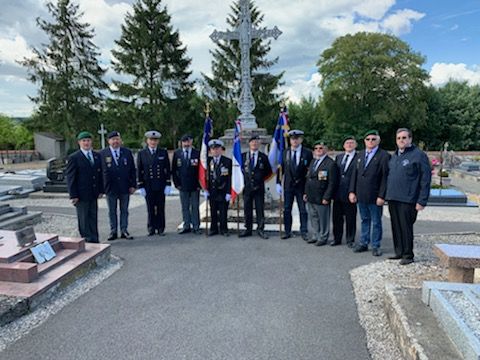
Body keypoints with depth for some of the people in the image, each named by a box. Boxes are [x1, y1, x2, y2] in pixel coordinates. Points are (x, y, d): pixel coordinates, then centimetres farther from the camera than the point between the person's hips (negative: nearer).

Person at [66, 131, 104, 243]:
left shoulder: (97, 156, 9)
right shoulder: (74, 158, -7)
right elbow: (70, 178, -8)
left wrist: (101, 190, 7)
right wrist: (73, 195, -12)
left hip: (93, 193, 5)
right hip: (81, 195, -5)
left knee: (93, 218, 11)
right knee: (84, 219, 4)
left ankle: (95, 240, 18)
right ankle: (87, 240, 12)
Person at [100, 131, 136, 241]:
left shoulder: (127, 152, 4)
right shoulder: (102, 154, -1)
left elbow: (133, 170, 5)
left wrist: (133, 185, -2)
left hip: (125, 187, 1)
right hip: (110, 187, -1)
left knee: (124, 210, 9)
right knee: (112, 211, 9)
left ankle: (124, 231, 18)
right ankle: (113, 231, 20)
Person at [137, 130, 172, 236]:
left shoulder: (163, 152, 5)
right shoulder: (141, 153, 4)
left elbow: (167, 169, 3)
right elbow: (139, 171, 3)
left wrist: (168, 184, -3)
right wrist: (140, 186, -2)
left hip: (161, 185, 0)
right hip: (148, 186, 0)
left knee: (161, 208, 5)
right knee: (150, 208, 5)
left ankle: (161, 228, 15)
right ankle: (151, 228, 16)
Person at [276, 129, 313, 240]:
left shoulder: (307, 153, -2)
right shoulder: (285, 153, 6)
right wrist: (278, 183, 0)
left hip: (302, 185, -2)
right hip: (288, 185, 3)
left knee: (303, 210, 5)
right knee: (287, 209, 8)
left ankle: (304, 232, 14)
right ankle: (287, 232, 17)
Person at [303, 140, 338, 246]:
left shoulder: (330, 163, -11)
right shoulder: (313, 161, 14)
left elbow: (332, 183, -14)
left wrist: (326, 197, -17)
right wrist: (306, 193, 13)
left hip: (321, 198, -7)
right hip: (310, 197, 7)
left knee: (323, 219, 5)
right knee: (313, 218, 16)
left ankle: (323, 238, 19)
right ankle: (315, 236, 29)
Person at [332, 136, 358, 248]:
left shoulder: (359, 158, -5)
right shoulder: (338, 157, 13)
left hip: (350, 192, -5)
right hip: (338, 192, 5)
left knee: (350, 218, 6)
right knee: (336, 217, 12)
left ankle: (350, 240, 19)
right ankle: (337, 238, 25)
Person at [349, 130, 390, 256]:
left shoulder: (384, 156, -7)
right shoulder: (360, 155, 12)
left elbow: (385, 178, -11)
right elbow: (355, 174, 11)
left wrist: (381, 196, -16)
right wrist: (352, 191, 4)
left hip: (374, 197, -5)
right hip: (361, 195, 5)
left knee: (376, 222, 7)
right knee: (364, 220, 16)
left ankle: (375, 246, 18)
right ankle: (363, 243, 26)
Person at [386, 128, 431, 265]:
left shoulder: (419, 155, -7)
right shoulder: (395, 156, 15)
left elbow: (426, 180, -10)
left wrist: (422, 201, -14)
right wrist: (387, 195, 14)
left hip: (407, 200, -7)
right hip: (392, 199, 7)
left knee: (406, 227, -2)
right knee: (396, 227, 12)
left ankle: (408, 255, 11)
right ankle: (399, 252, 24)